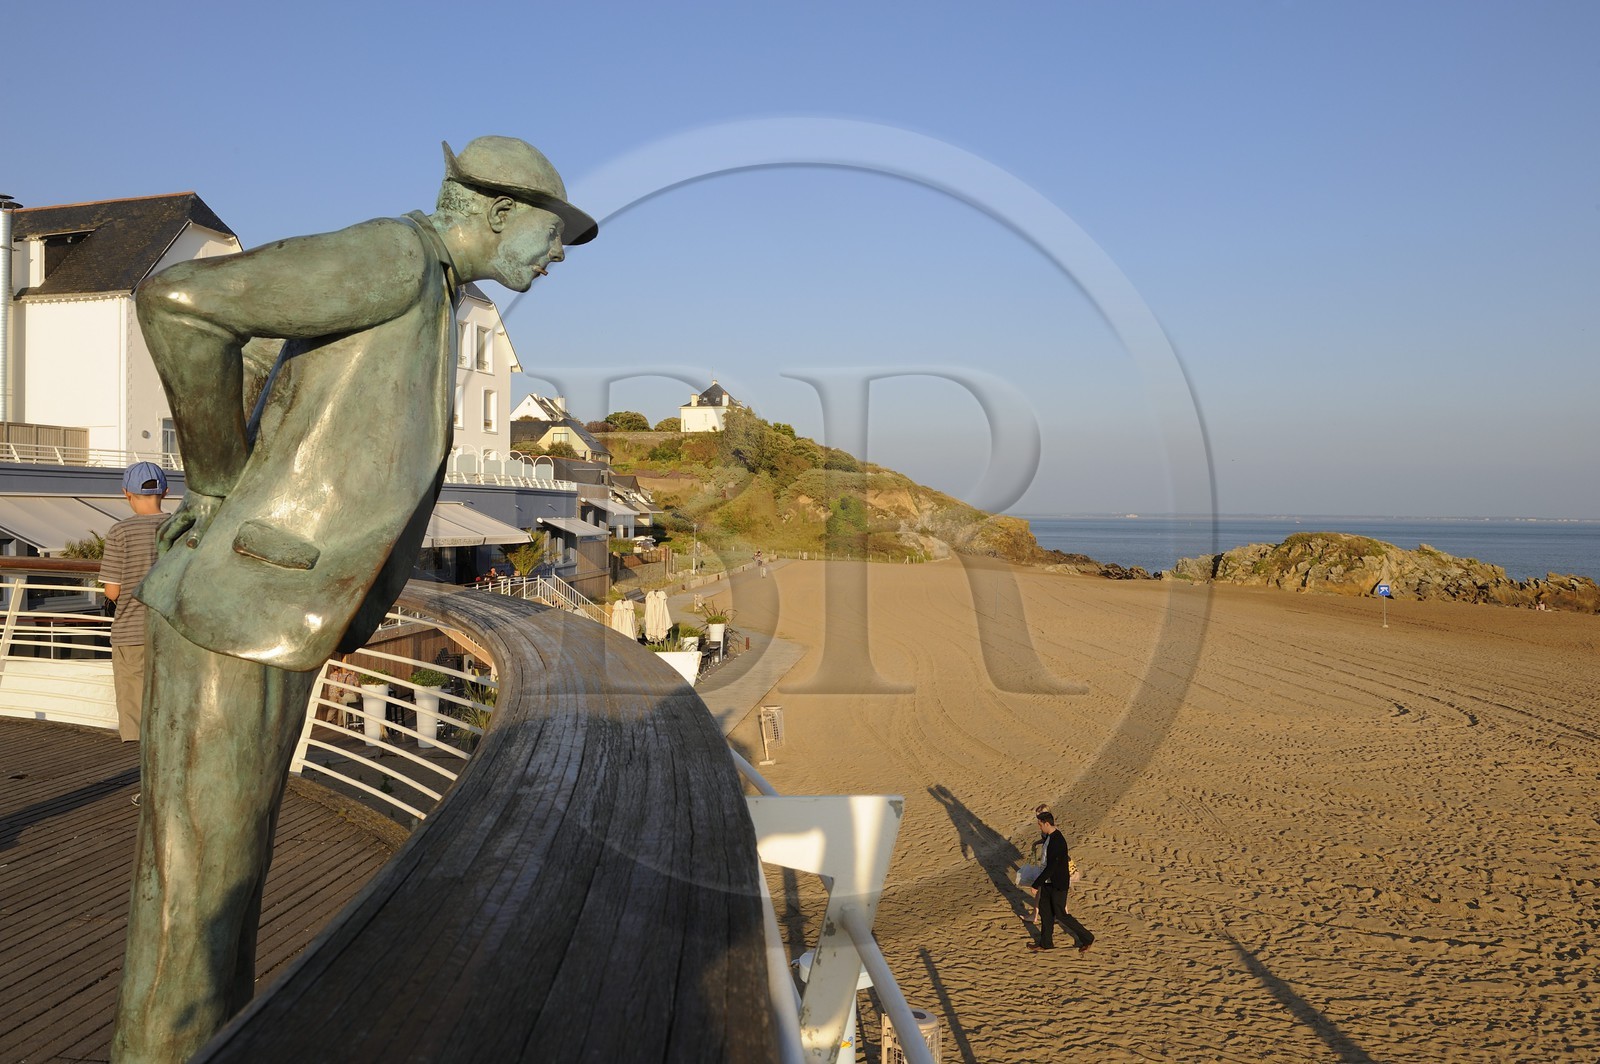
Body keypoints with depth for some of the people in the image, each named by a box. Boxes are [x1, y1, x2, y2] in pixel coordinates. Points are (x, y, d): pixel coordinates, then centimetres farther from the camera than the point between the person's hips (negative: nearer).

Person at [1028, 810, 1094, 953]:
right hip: (1048, 881, 9)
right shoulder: (1049, 836, 1)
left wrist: (1036, 884, -24)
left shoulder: (1058, 841, -28)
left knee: (1060, 914, 2)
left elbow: (1051, 867, -29)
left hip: (1058, 885, -9)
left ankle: (1087, 938, 18)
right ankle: (1045, 943, 29)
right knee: (1044, 911, 15)